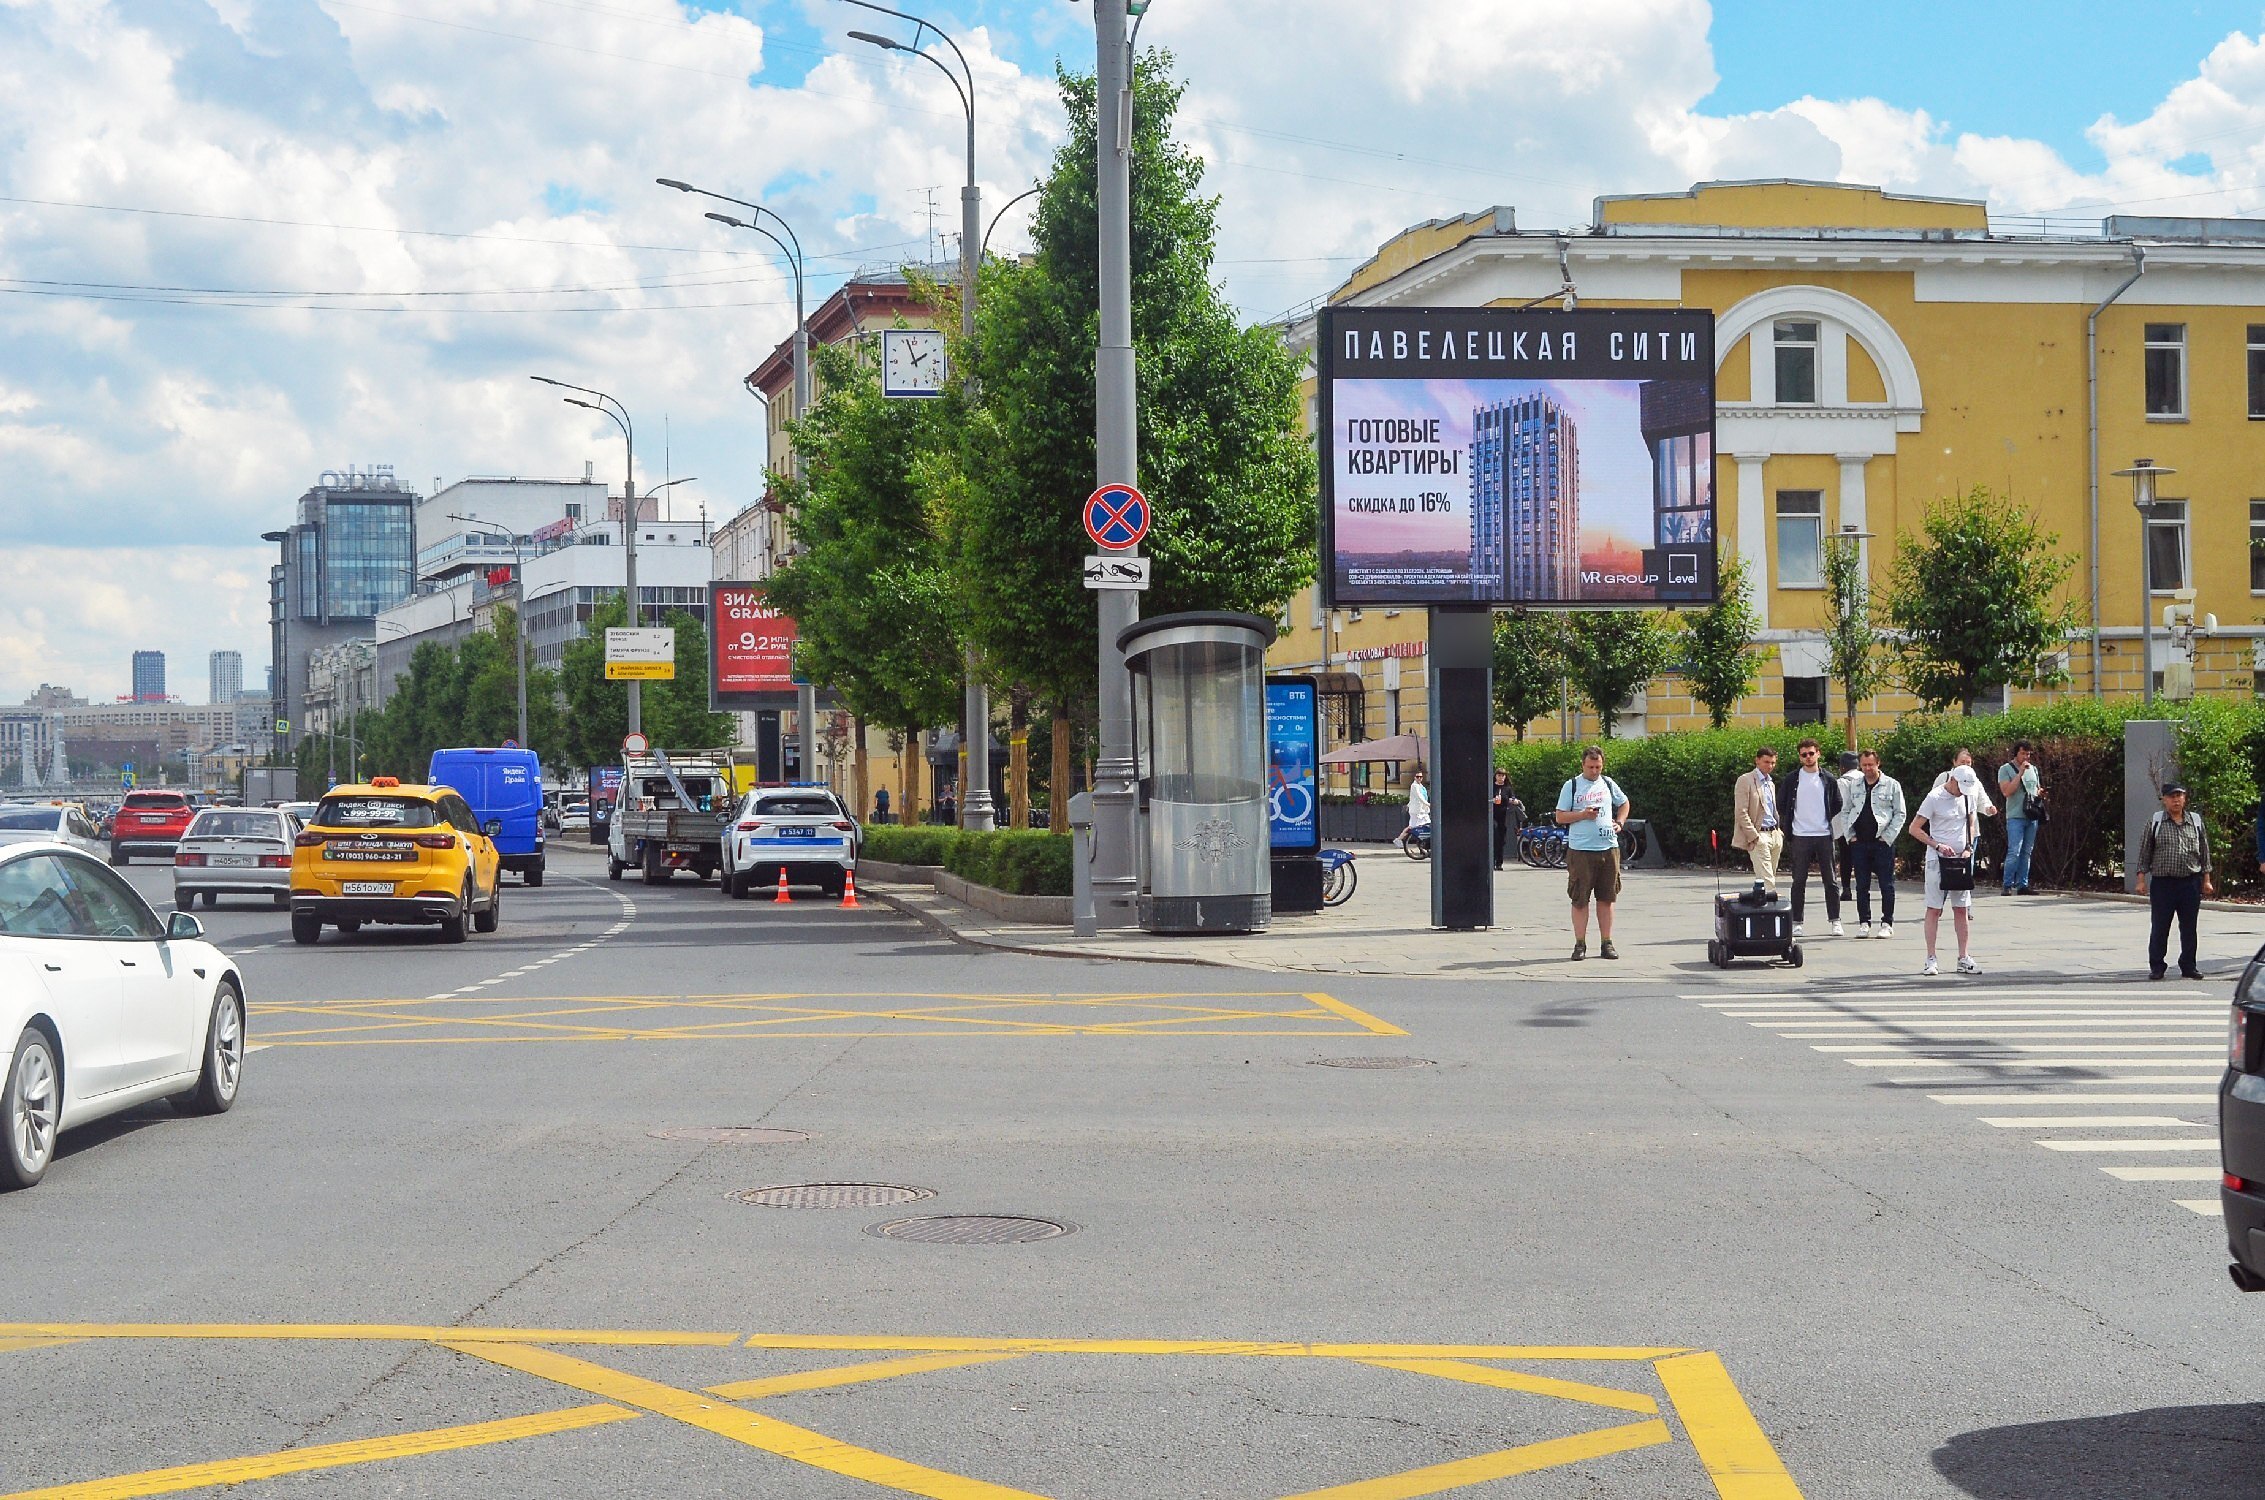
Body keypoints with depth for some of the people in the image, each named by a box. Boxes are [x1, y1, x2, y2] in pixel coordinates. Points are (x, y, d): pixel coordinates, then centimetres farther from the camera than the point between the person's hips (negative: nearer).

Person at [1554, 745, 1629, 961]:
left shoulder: (1608, 783, 12)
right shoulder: (1572, 786, 2)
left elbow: (1624, 803, 28)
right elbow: (1560, 817, 1)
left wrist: (1619, 823, 11)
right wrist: (1583, 815, -13)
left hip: (1609, 848, 3)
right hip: (1580, 850, -3)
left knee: (1606, 898, 6)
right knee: (1580, 899, -2)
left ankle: (1607, 943, 12)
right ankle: (1580, 944, 4)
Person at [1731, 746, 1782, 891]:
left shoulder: (1771, 783, 20)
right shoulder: (1745, 781, -6)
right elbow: (1741, 813, -11)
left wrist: (1779, 832, 13)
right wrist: (1754, 837, -16)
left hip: (1774, 836, 8)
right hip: (1758, 837, -8)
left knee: (1770, 877, 8)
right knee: (1766, 879, -15)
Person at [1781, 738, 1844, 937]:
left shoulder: (1828, 780, 5)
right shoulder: (1792, 780, 3)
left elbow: (1838, 805, 14)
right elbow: (1781, 803, 10)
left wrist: (1825, 819, 7)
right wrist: (1792, 821, 8)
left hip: (1824, 836, 1)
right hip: (1799, 837, -1)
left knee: (1830, 880, 1)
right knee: (1799, 881, 2)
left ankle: (1835, 921, 6)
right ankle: (1796, 922, 6)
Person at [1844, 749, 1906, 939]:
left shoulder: (1892, 785, 1)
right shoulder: (1854, 785, 10)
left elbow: (1900, 814, 1)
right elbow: (1845, 811, 15)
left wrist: (1888, 836, -7)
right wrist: (1850, 835, 3)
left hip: (1882, 843, -3)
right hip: (1859, 843, 3)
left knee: (1887, 885, 0)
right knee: (1862, 885, 6)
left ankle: (1887, 923, 6)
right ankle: (1864, 923, 12)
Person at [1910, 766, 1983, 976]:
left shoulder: (1968, 796, 6)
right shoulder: (1934, 798, -11)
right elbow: (1914, 828, -9)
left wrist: (1969, 847, 4)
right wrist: (1938, 845, -17)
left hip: (1961, 859, 5)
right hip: (1938, 859, -5)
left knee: (1962, 909, 6)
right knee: (1934, 909, -2)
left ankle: (1964, 958, 10)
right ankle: (1930, 959, 2)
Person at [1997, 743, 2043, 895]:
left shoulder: (2033, 769, 18)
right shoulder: (2006, 769, -1)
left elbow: (2038, 788, 29)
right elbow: (2006, 791, -13)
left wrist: (2040, 793, 4)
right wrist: (2020, 773, -14)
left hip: (2032, 817, 6)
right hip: (2015, 817, -6)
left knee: (2027, 852, 6)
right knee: (2014, 852, -13)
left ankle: (2022, 885, 9)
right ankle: (2007, 885, -9)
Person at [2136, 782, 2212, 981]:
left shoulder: (2196, 822, 9)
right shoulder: (2155, 822, 2)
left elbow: (2204, 852, 13)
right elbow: (2144, 853, 3)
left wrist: (2206, 880, 9)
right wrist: (2142, 880, -2)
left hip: (2190, 883, 2)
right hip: (2162, 883, -2)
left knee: (2189, 928, 7)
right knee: (2159, 928, 1)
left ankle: (2188, 966, 16)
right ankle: (2156, 968, 10)